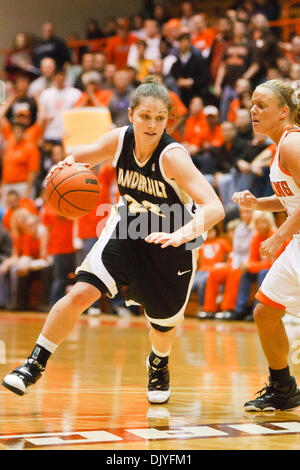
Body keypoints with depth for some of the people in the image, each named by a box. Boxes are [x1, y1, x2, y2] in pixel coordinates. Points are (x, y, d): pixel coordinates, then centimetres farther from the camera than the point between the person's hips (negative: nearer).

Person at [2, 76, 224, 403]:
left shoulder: (172, 156, -31)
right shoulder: (118, 140, -17)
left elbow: (214, 208, -39)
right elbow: (80, 159, 3)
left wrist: (181, 234, -56)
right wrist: (68, 164, -22)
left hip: (172, 243, -3)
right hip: (127, 229, 3)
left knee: (163, 324, 12)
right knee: (81, 293, -15)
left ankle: (159, 364, 49)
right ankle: (35, 365, 0)